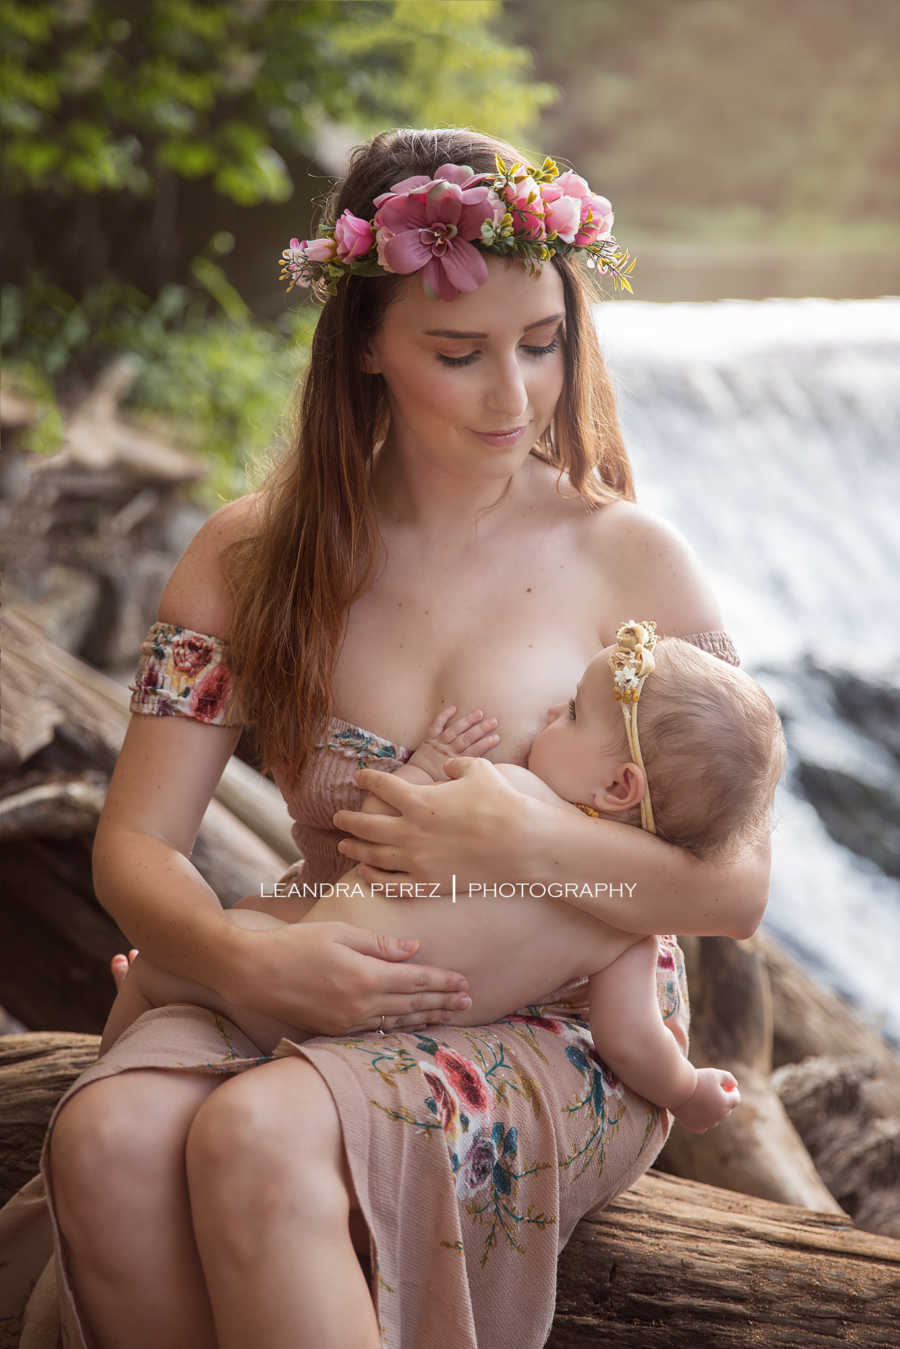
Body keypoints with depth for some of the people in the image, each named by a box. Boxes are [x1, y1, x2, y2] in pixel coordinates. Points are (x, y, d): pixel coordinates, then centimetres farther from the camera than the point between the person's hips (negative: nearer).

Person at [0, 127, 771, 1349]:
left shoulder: (625, 560, 0)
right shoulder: (251, 558, 6)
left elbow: (739, 887, -1)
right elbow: (138, 844, 2)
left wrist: (530, 842, -18)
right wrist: (247, 959, -20)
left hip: (565, 1033, -3)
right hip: (325, 1001, 3)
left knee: (259, 1134, -33)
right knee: (108, 1138, -30)